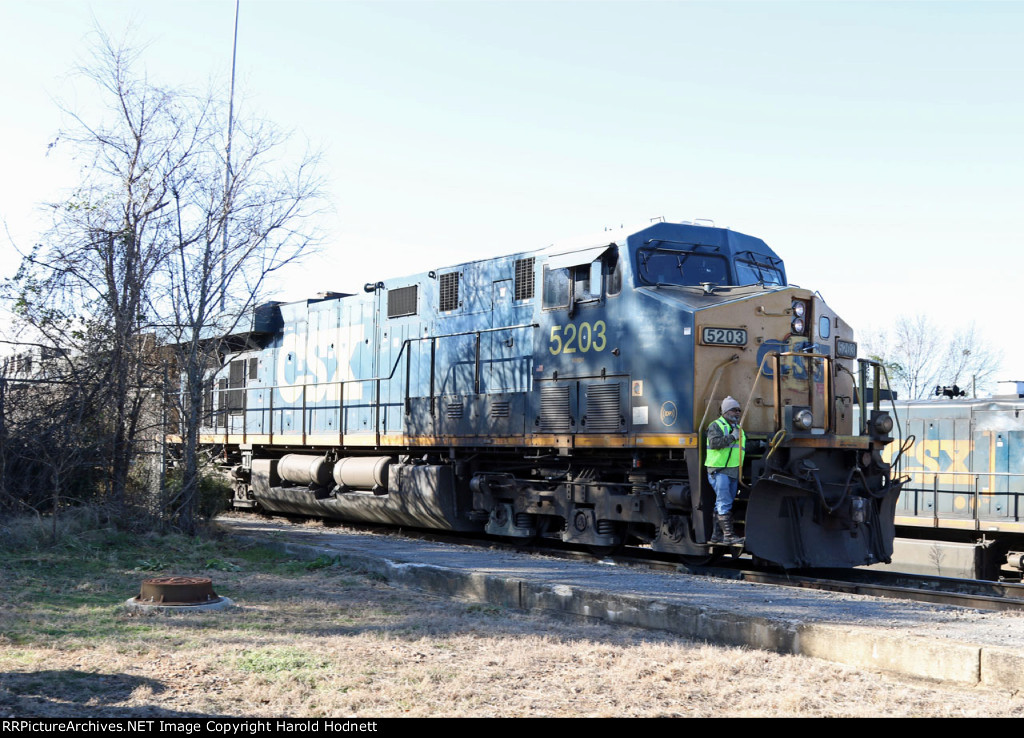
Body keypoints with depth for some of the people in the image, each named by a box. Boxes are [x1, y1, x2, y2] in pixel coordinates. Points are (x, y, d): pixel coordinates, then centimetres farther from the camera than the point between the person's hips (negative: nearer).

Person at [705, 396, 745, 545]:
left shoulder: (739, 428, 22)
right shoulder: (716, 426, -3)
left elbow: (742, 446, 33)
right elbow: (714, 443, -20)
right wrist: (732, 437, -18)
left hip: (734, 471, 8)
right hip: (719, 470, -8)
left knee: (723, 504, 10)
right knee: (724, 503, -12)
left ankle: (717, 535, 14)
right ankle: (728, 535, -15)